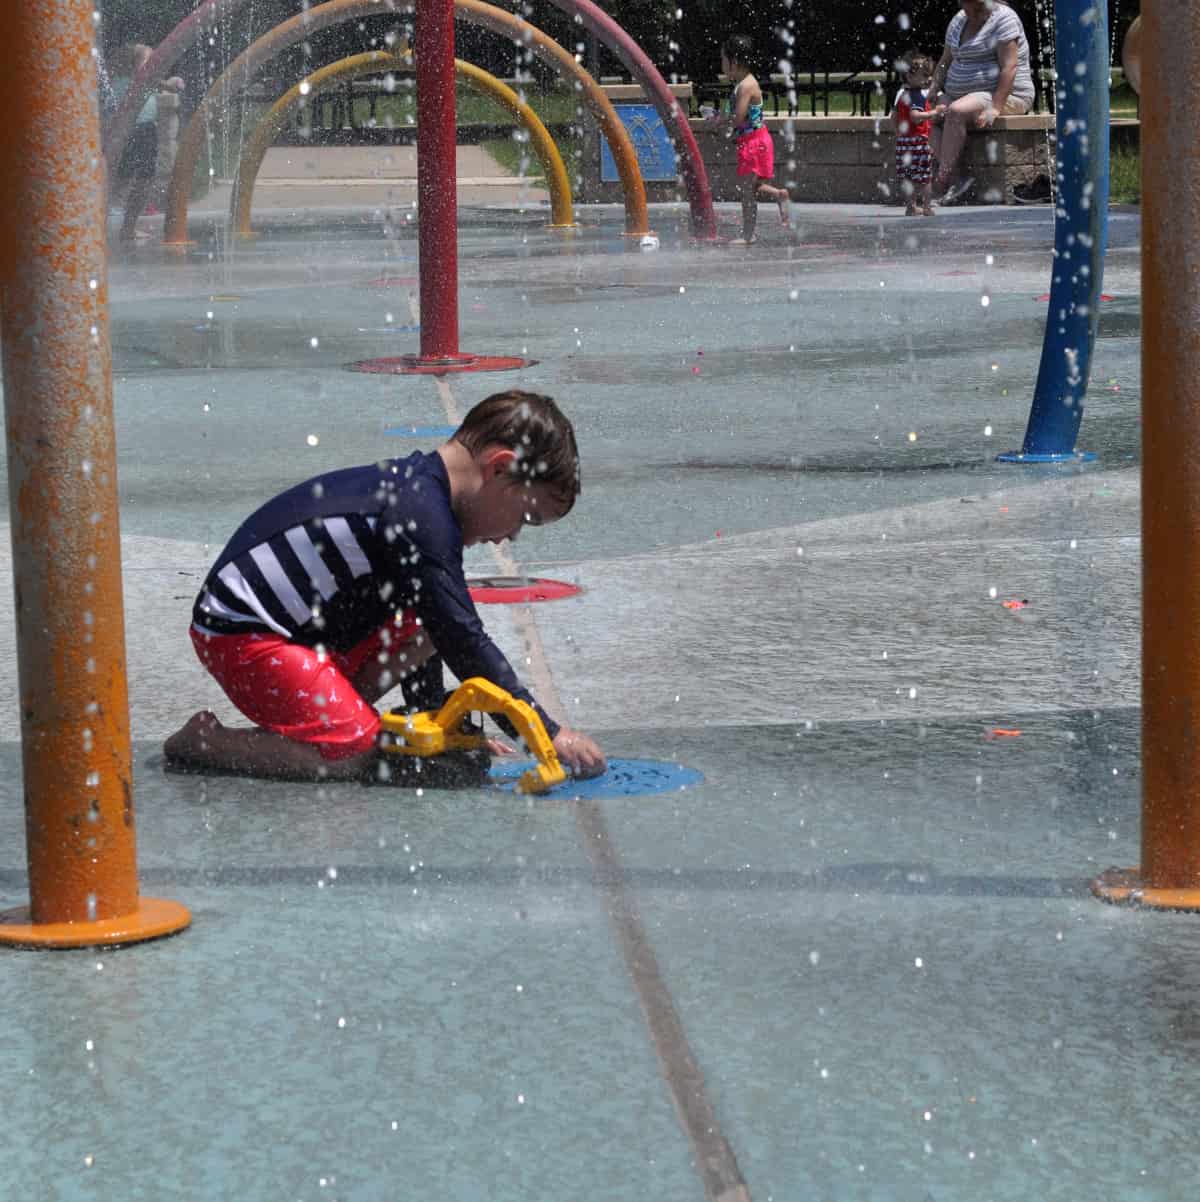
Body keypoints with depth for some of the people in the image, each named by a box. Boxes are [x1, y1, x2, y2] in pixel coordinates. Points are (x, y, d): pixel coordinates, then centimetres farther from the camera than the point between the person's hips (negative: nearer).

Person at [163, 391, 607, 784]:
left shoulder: (415, 486, 10)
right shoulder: (421, 516, -22)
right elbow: (464, 643, -22)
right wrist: (550, 734, -18)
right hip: (241, 635, -10)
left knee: (424, 628, 6)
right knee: (360, 757, -18)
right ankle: (202, 740, -6)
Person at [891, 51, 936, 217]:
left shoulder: (900, 94, 12)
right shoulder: (919, 95, -13)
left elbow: (894, 118, 15)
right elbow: (915, 116, -26)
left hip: (902, 140, 8)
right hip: (919, 139, -8)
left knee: (906, 176, 10)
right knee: (924, 177, -1)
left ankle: (910, 206, 15)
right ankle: (927, 206, 1)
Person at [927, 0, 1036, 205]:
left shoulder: (1003, 18, -9)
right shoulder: (959, 21, 14)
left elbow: (1009, 67, -17)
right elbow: (945, 62, 18)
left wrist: (995, 108, -26)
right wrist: (932, 94, 2)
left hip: (1005, 96, -8)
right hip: (962, 95, 8)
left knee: (955, 112, -33)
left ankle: (940, 183, -34)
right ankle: (957, 180, -31)